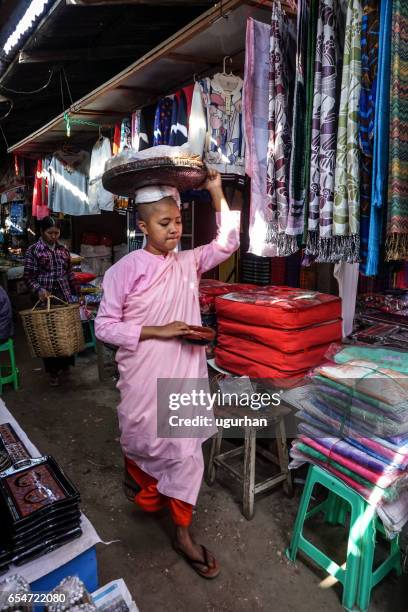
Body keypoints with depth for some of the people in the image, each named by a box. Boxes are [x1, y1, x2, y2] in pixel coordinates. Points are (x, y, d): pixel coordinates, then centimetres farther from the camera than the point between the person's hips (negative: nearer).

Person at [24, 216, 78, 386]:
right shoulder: (33, 250, -3)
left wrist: (75, 292, 14)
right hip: (45, 299, -3)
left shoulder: (63, 249, 10)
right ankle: (53, 371, 16)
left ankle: (64, 363, 26)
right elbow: (28, 277, -5)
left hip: (64, 297, 4)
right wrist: (38, 290, -21)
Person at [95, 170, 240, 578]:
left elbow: (228, 242, 6)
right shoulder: (125, 271, -12)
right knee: (142, 441, 18)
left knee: (187, 450, 9)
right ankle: (140, 483, 55)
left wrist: (217, 193, -3)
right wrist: (157, 331, -19)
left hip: (184, 375, 4)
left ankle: (182, 534, 28)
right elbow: (104, 326, -11)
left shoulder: (188, 262, 2)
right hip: (144, 377, -3)